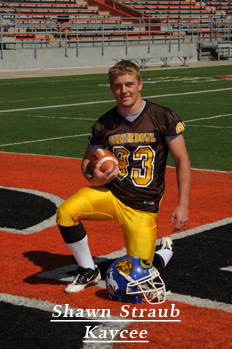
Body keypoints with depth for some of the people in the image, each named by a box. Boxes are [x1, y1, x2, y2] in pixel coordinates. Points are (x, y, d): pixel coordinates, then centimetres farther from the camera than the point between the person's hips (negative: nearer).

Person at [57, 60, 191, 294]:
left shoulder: (163, 118, -9)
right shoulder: (104, 124, -2)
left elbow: (182, 160, -5)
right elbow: (87, 160, 11)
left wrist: (182, 205, -11)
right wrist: (94, 178, -13)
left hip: (143, 206, -3)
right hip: (110, 194, 3)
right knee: (66, 212, -24)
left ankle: (165, 251, 30)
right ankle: (88, 271, -1)